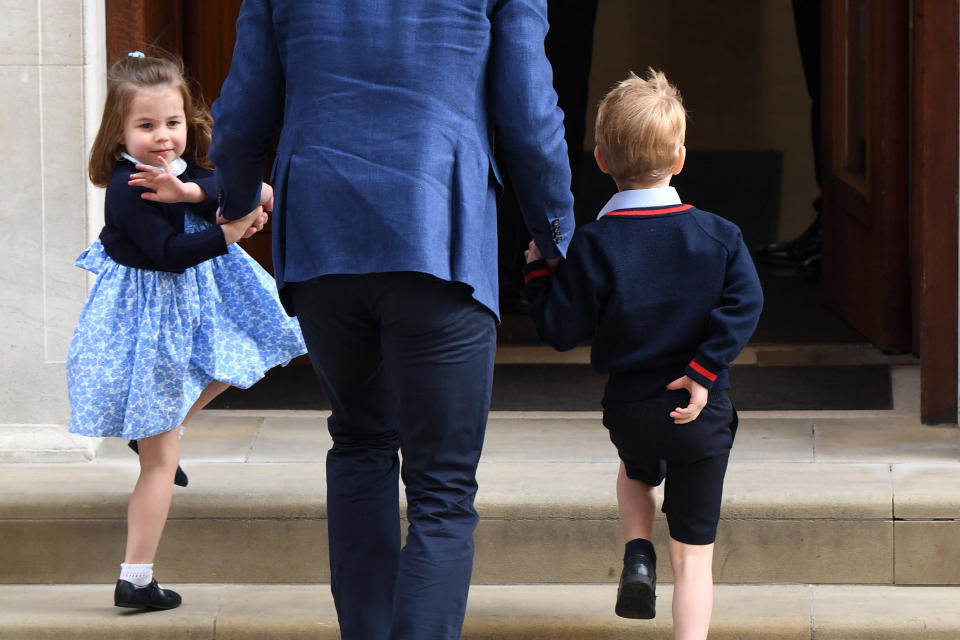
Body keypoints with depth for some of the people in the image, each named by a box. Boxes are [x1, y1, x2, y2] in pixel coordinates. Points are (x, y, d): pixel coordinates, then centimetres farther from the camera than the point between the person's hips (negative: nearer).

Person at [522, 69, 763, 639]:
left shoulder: (593, 245, -9)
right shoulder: (717, 235, -4)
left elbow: (562, 329, -7)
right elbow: (745, 304, -12)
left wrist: (537, 273, 8)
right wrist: (705, 371, -12)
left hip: (629, 408, 1)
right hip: (703, 411, 0)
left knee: (636, 471, 36)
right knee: (694, 554, 4)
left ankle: (638, 554, 13)